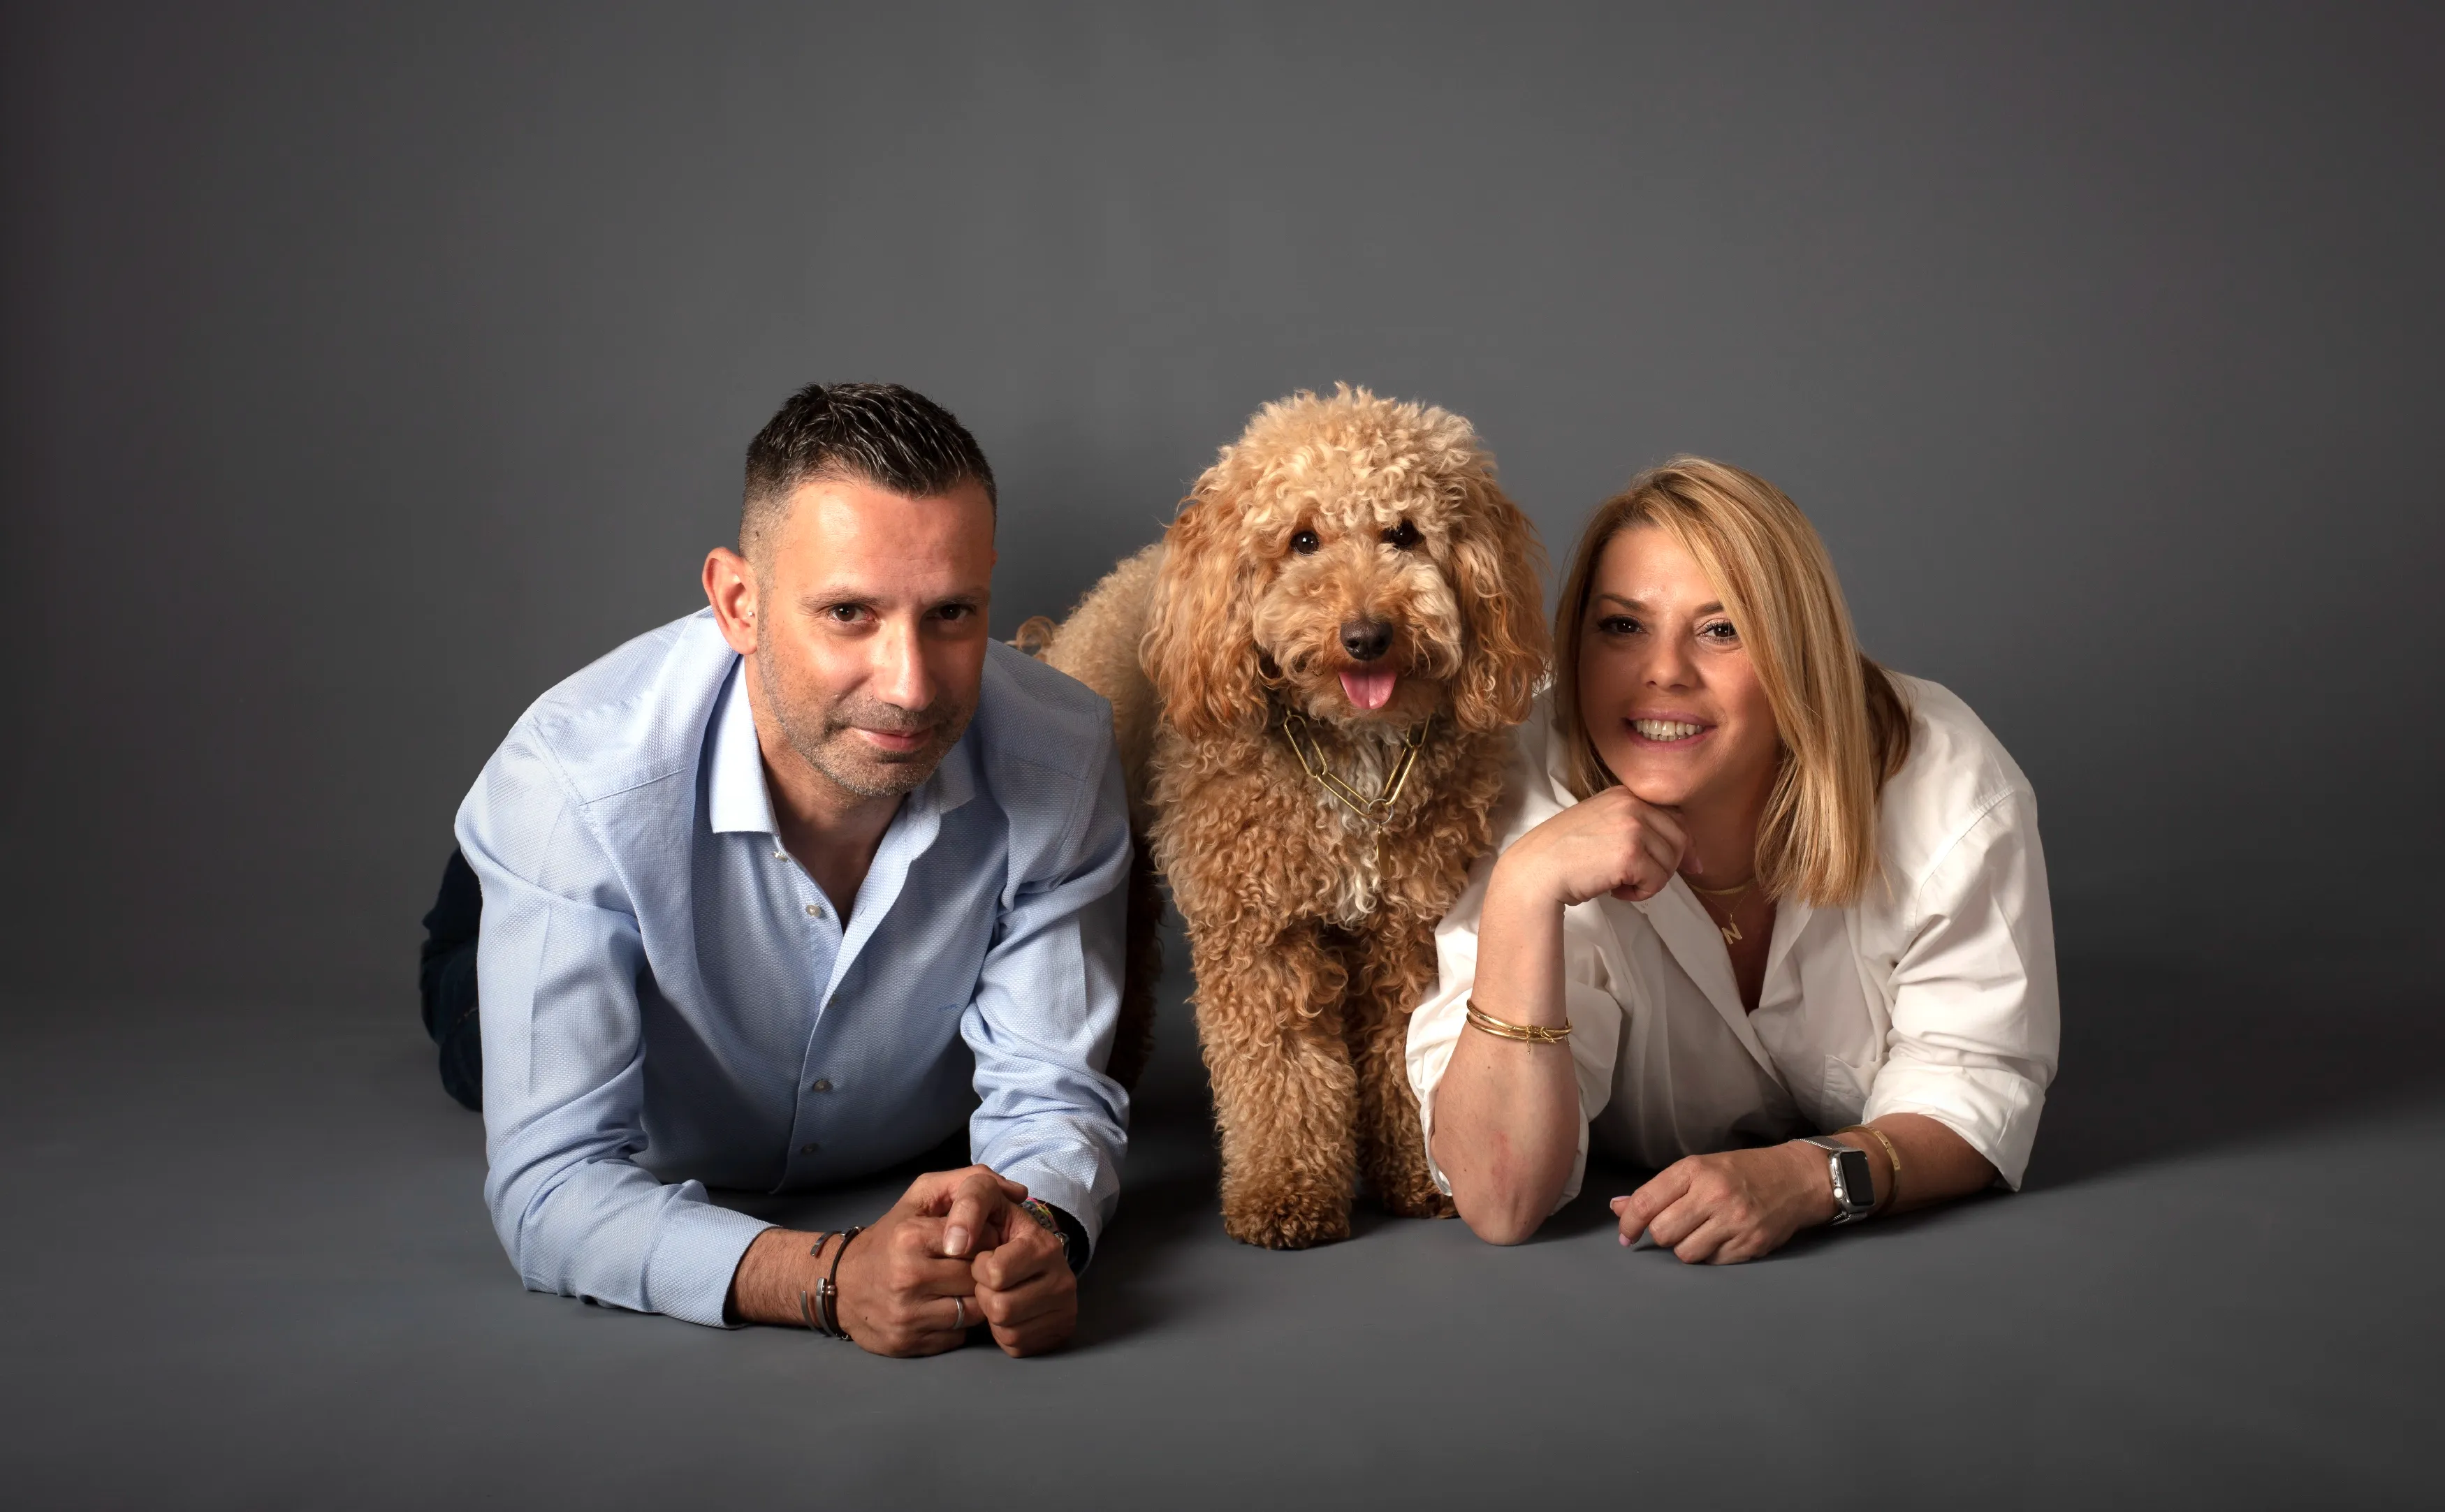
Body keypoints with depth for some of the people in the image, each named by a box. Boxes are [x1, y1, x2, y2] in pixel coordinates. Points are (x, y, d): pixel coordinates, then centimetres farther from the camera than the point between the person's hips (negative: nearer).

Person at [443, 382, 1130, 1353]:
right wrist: (828, 1278, -53)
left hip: (913, 1182, 3)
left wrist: (1037, 1229, -47)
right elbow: (554, 1184, -37)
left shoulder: (1063, 755, -29)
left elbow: (1049, 1095, -22)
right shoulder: (575, 777, -36)